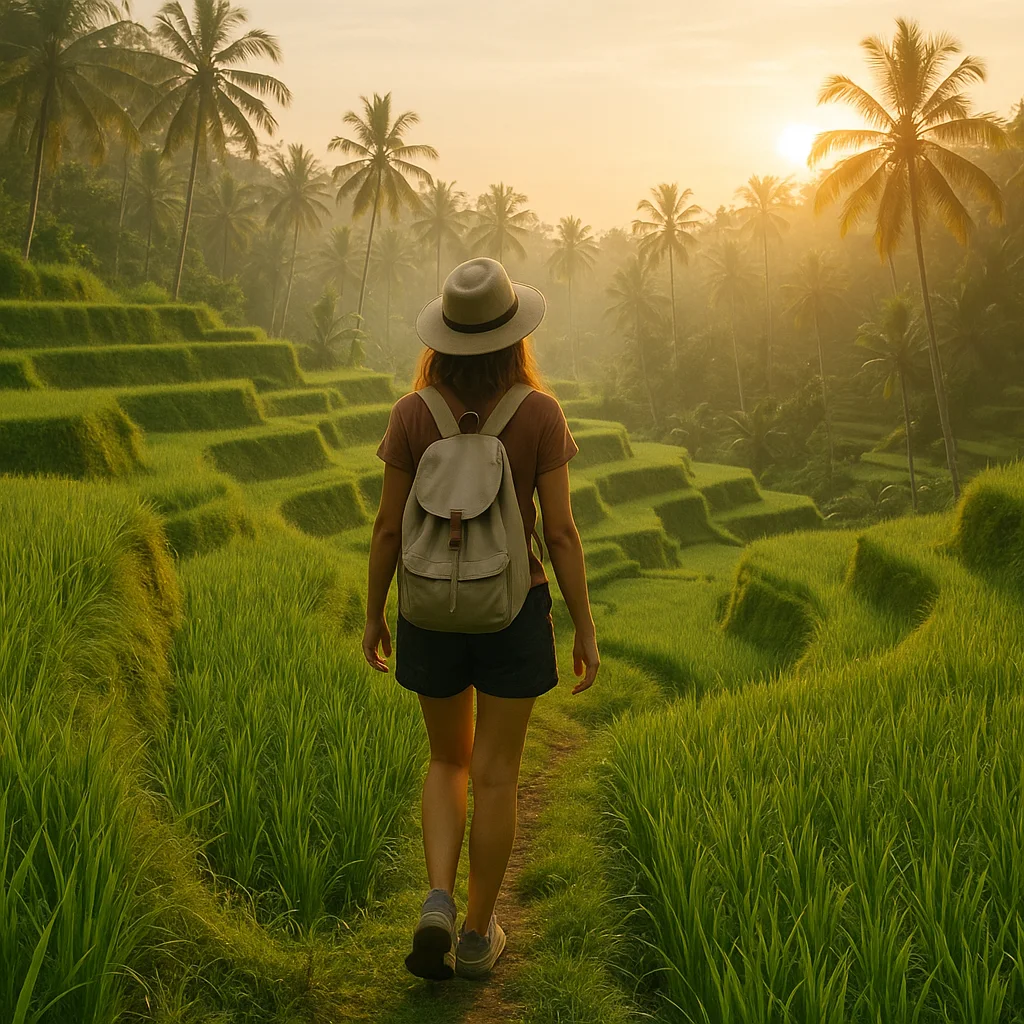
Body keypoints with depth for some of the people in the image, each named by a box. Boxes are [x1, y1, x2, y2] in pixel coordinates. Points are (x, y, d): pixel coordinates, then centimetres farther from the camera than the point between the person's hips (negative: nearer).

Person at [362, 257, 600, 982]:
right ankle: (477, 935, 22)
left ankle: (438, 904, 3)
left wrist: (373, 618, 8)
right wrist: (586, 630, -2)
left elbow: (389, 526, -5)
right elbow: (560, 530, -11)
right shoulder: (540, 413, -12)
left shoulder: (413, 414, -9)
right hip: (514, 610, -1)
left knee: (449, 762, 21)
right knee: (496, 774, 11)